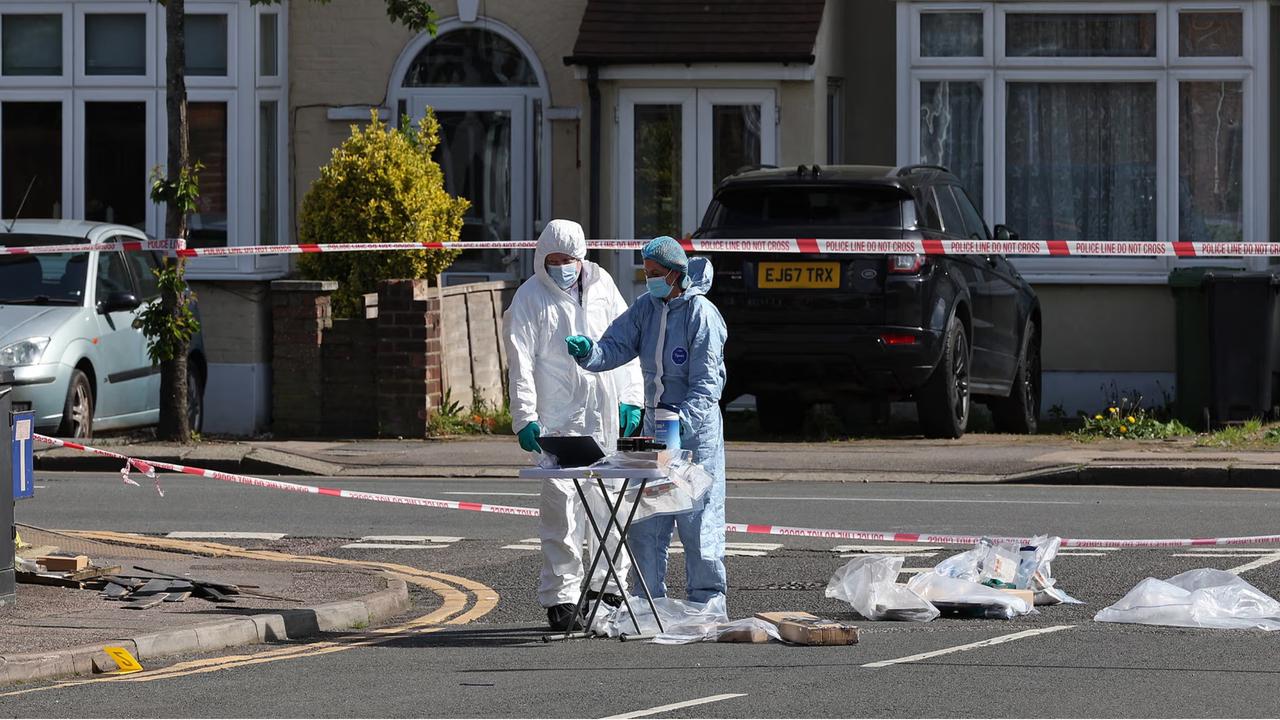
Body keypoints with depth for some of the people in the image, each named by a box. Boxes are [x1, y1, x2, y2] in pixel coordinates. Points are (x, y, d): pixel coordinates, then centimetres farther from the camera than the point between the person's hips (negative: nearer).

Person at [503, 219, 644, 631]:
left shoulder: (601, 285, 11)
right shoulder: (529, 299, -1)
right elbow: (521, 363, -6)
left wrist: (631, 399, 8)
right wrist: (525, 418, -14)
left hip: (606, 416, 4)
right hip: (558, 420, -4)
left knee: (610, 503, 8)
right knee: (561, 507, -8)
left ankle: (609, 587, 20)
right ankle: (560, 599, -5)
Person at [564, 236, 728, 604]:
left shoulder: (702, 314, -13)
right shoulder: (646, 308, 7)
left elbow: (706, 384, -17)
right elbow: (617, 346, -1)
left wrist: (681, 421, -29)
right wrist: (589, 352, -23)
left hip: (696, 425, -7)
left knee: (697, 518, -3)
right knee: (645, 521, 6)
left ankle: (706, 601, 4)